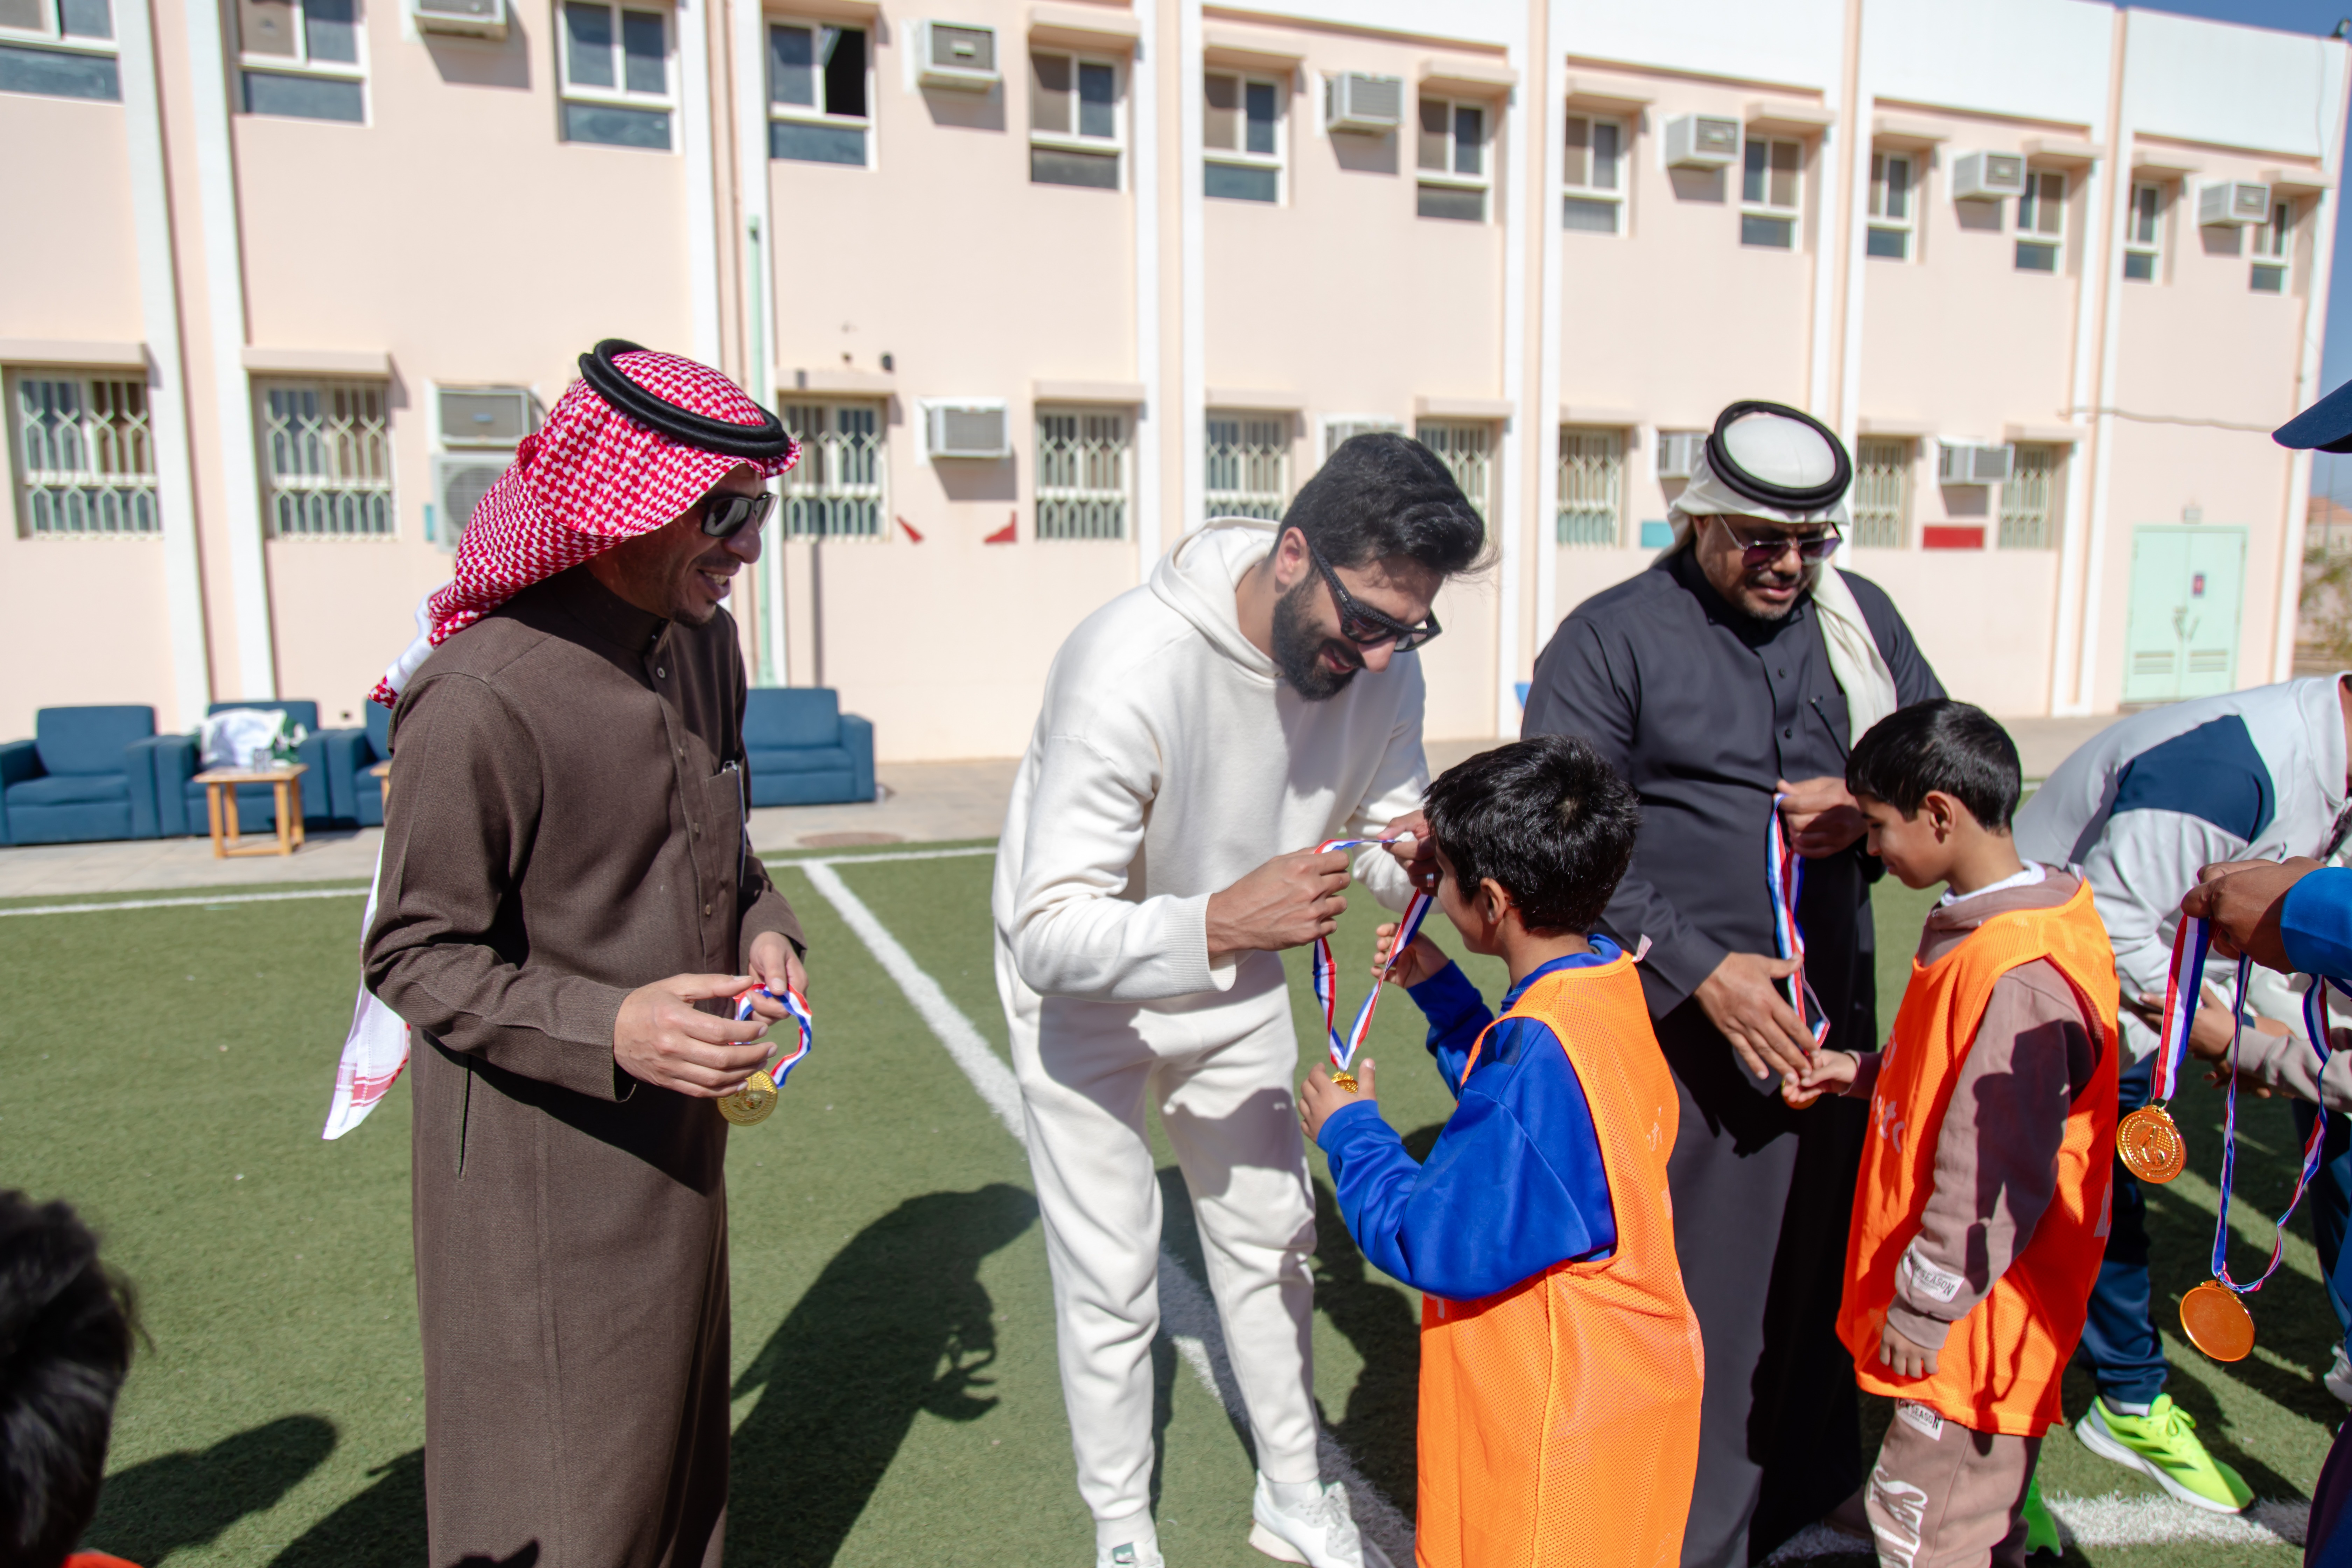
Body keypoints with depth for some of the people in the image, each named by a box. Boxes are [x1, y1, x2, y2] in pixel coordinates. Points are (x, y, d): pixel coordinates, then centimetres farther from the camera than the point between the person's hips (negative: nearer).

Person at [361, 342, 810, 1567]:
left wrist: (761, 925, -5)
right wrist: (608, 1028, -30)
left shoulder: (703, 643, 0)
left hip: (680, 1122, 8)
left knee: (680, 1420, 24)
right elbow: (413, 954, -17)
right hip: (547, 1158, -7)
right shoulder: (482, 698, -26)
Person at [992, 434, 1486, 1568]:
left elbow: (1389, 829, -1)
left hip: (1234, 974, 6)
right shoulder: (1131, 664, -37)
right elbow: (1051, 935, -37)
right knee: (1110, 1283, 3)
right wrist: (1220, 923, -53)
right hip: (1083, 984, -5)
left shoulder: (1378, 662, -17)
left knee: (1267, 1234, 18)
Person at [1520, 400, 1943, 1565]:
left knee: (1812, 1274, 16)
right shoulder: (1612, 637, -5)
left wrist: (1872, 807, -6)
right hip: (1675, 1031, -5)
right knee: (1683, 1302, 3)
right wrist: (1702, 969, -16)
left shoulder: (1861, 619, 11)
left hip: (1830, 1020, 5)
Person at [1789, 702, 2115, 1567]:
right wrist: (1862, 1072, 7)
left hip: (1972, 1315, -10)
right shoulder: (1978, 928, 4)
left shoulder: (2021, 974, -29)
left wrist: (1925, 1307, -19)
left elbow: (1995, 1176, -27)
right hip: (1962, 1297, 10)